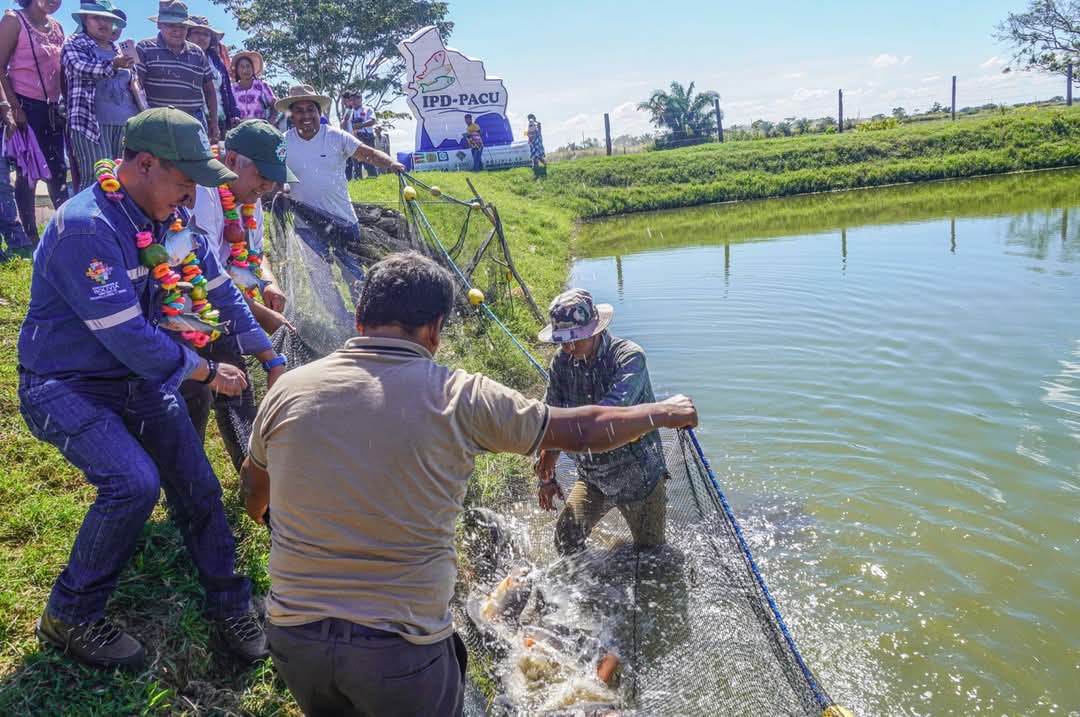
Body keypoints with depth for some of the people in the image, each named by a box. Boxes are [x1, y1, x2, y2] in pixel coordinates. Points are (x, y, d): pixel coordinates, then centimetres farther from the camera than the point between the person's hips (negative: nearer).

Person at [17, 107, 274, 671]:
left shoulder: (168, 217, -2)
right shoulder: (85, 229, -27)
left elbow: (215, 286, 7)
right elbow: (129, 337, -28)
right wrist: (208, 373, -15)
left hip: (139, 375, 7)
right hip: (66, 386, -7)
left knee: (196, 485, 3)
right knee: (134, 482, -25)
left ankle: (230, 605, 21)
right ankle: (69, 618, 0)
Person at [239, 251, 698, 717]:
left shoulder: (288, 390, -3)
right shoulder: (460, 398, -13)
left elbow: (253, 499, 17)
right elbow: (582, 430, 0)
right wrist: (664, 413, 18)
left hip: (293, 636, 3)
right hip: (401, 645, -3)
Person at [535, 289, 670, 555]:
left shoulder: (628, 356, -22)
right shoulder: (561, 363, -5)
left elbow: (611, 408, -38)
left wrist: (554, 447, -46)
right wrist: (546, 476, 4)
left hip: (639, 475, -4)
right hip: (591, 477, 4)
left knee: (650, 551, 10)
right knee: (566, 540, -10)